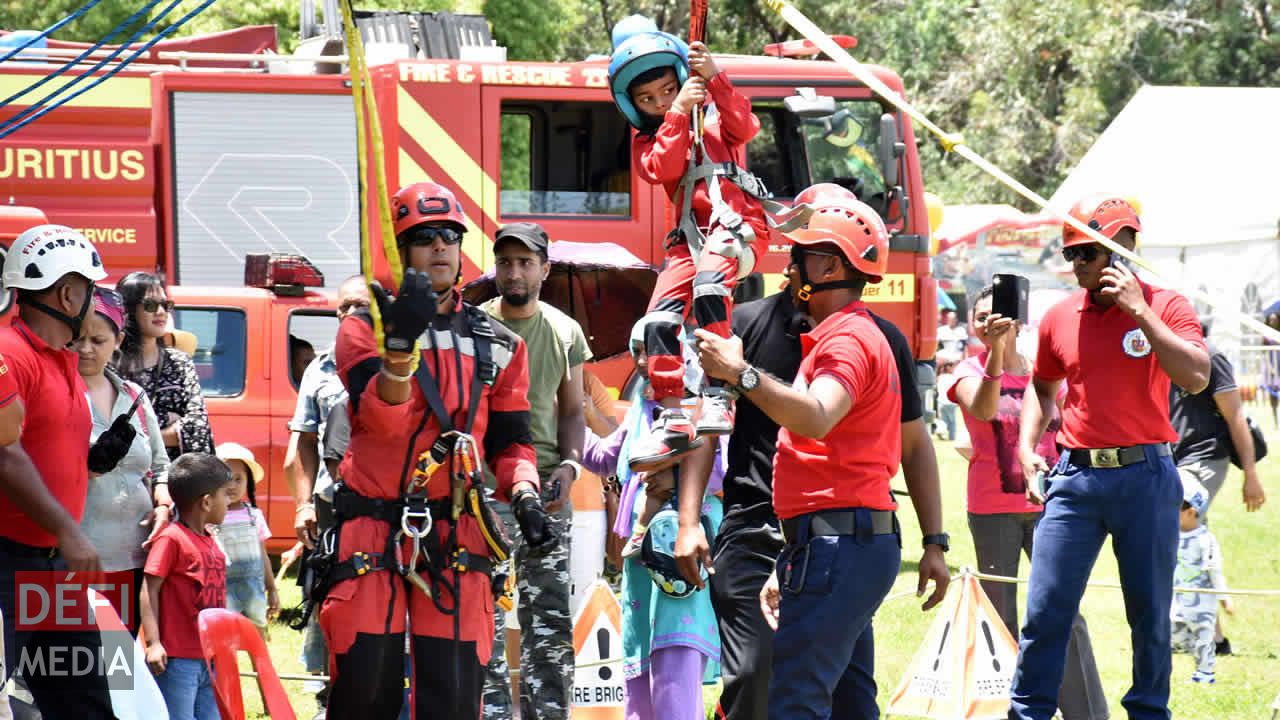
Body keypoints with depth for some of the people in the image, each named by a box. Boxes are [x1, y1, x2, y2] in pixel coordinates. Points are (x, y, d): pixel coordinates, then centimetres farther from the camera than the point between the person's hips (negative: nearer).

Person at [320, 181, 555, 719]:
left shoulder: (498, 345, 14)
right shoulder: (365, 329, 2)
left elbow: (509, 441, 17)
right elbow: (383, 421, -14)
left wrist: (525, 497, -4)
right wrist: (401, 343, -30)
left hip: (455, 534, 3)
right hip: (373, 528, -3)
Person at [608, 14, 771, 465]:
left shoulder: (714, 118, 11)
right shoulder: (646, 142, 16)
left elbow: (744, 127, -11)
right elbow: (664, 168, -5)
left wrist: (715, 80, -22)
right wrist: (678, 112, -12)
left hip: (737, 224, -5)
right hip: (691, 236, 5)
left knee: (708, 278, -34)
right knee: (661, 317, -12)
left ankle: (719, 396, -38)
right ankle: (672, 422, -6)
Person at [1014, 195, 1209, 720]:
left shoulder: (1165, 307, -3)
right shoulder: (1060, 319, 8)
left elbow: (1196, 377, -18)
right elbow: (1042, 386, 24)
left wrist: (1138, 310, -18)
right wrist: (1027, 447, 9)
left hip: (1144, 477, -2)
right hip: (1075, 476, 2)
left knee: (1150, 612, 7)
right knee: (1046, 611, -2)